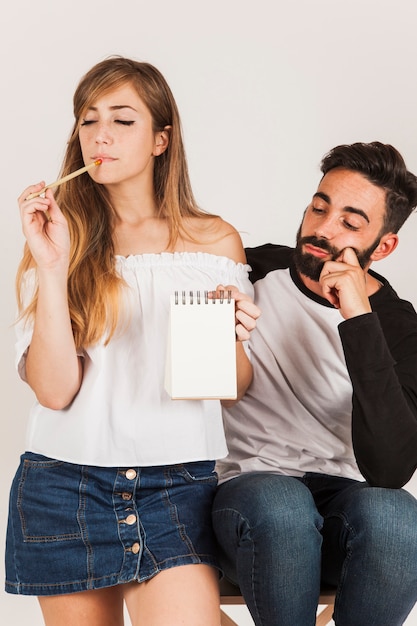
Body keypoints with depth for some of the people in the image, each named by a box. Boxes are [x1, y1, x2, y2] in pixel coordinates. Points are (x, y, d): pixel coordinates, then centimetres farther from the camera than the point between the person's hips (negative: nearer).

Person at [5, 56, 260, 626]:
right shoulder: (60, 234, 4)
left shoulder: (215, 240, 6)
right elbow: (54, 390, -7)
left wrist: (227, 335, -12)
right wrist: (52, 267, -14)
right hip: (63, 485, 1)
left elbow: (237, 387, 9)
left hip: (177, 486, 0)